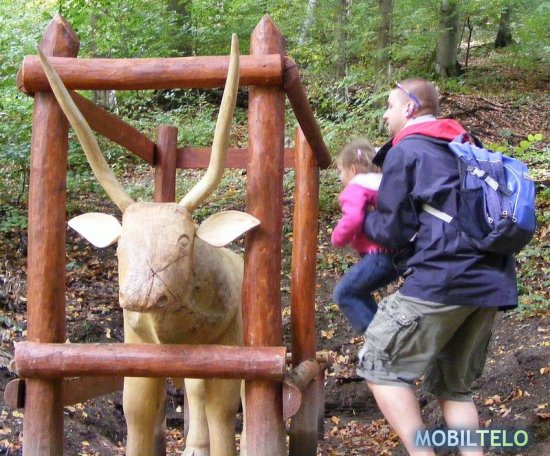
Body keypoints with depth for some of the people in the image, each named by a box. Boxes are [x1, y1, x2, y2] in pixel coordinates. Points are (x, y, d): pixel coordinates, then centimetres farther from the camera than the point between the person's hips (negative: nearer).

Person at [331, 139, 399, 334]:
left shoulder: (356, 188, -10)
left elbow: (353, 219, -26)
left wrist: (338, 237, -9)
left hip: (378, 255, -10)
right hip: (397, 254, 10)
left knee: (344, 293, -1)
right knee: (358, 292, 22)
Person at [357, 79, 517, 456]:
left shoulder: (404, 152, 1)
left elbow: (394, 230, -1)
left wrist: (364, 219, 19)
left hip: (441, 277, -8)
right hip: (489, 280, 8)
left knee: (381, 366, 3)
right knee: (454, 386, 16)